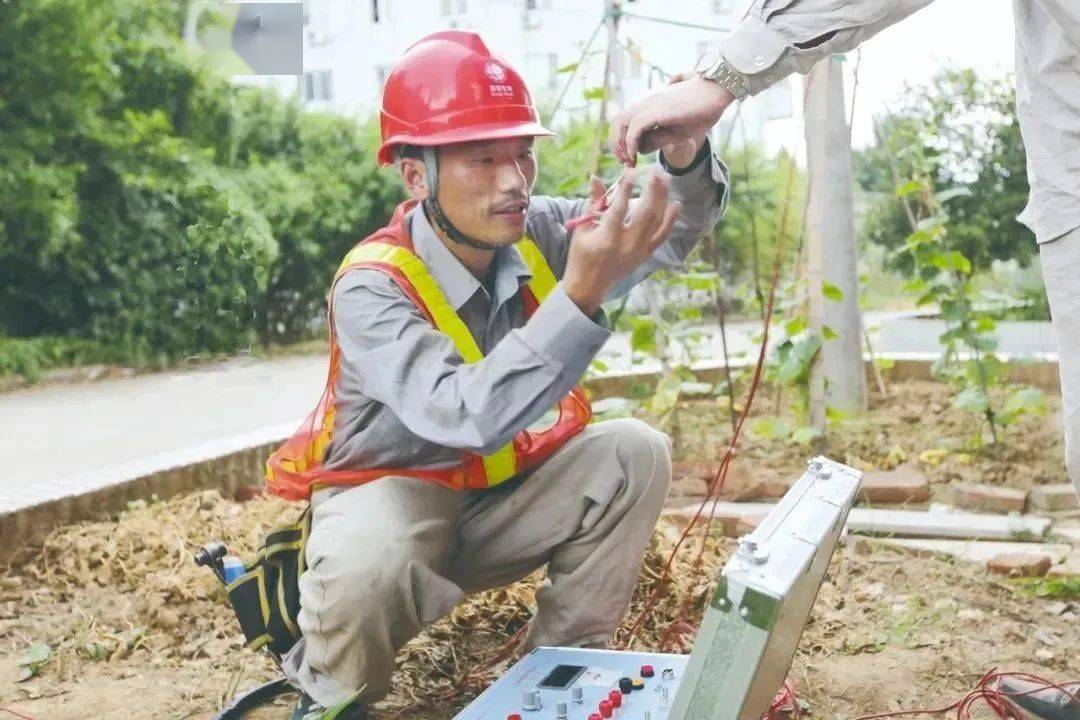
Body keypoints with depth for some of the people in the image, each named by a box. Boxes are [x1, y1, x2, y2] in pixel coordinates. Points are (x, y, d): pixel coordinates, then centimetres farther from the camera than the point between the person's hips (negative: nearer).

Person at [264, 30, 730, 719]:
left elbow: (678, 229, -10)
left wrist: (685, 155, -34)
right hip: (392, 493, -5)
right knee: (366, 567, -39)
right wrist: (581, 293, -48)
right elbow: (468, 417, -41)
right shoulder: (372, 287, -27)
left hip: (501, 494, 5)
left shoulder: (538, 235, -11)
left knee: (635, 450, -17)